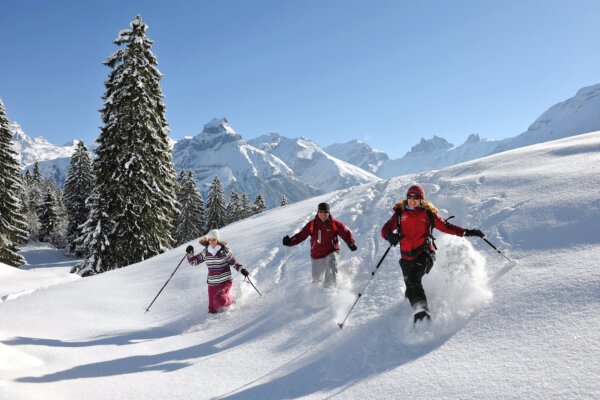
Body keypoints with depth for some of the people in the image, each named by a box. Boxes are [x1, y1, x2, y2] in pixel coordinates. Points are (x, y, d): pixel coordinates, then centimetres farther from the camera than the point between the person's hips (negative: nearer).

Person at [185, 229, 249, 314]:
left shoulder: (225, 250, -8)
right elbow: (194, 261, 11)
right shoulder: (206, 252, 3)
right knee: (212, 310, 3)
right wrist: (190, 253, -7)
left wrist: (242, 269, -15)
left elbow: (234, 262, 1)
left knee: (219, 301, -29)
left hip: (225, 281, -4)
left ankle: (230, 300, 5)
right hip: (212, 284, 4)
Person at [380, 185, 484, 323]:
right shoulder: (400, 213, 9)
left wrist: (467, 232, 2)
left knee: (413, 277, -28)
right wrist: (390, 236, -22)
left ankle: (422, 310, -29)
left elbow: (446, 227, 11)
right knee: (410, 288, -1)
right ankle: (419, 312, 19)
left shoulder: (428, 214, 6)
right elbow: (385, 229, 2)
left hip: (424, 253, -3)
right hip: (407, 256, 3)